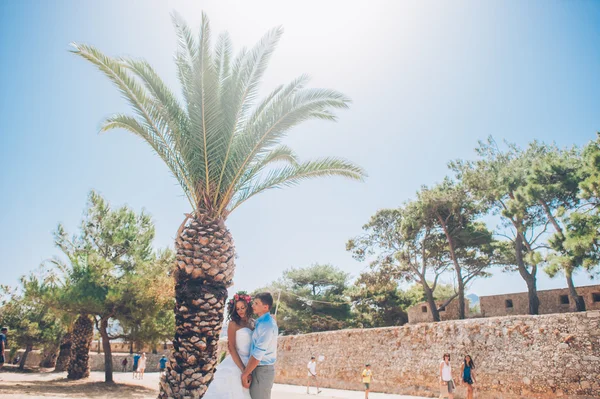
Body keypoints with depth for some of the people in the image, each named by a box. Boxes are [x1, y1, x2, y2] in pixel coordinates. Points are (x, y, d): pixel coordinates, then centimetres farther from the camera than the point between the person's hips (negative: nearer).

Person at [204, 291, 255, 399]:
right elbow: (232, 349, -11)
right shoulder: (233, 324, -6)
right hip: (235, 365, -5)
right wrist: (243, 369, -17)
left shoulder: (253, 323, 8)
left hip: (250, 364, 5)